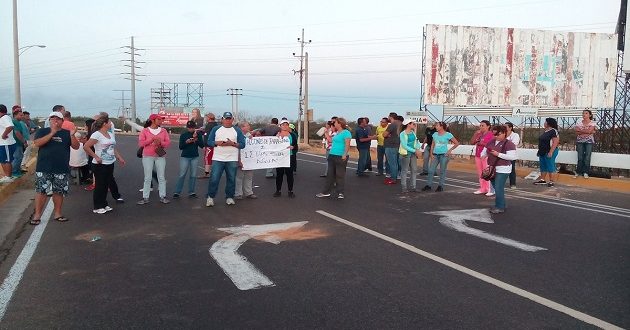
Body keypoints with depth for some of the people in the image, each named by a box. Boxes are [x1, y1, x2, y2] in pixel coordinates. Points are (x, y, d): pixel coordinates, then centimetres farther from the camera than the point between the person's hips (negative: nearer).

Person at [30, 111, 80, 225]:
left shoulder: (67, 133, 8)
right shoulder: (42, 131, 3)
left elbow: (76, 147, 0)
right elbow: (37, 143, -14)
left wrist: (72, 135, -18)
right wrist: (52, 133, -20)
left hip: (62, 169, 2)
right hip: (44, 169, -2)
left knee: (59, 191, 7)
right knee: (41, 191, -2)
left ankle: (57, 213, 18)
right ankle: (37, 214, 6)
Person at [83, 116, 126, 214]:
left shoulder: (111, 135, 11)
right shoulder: (97, 135, -14)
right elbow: (86, 147, -19)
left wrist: (119, 157, 14)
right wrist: (96, 157, -18)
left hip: (110, 163, 7)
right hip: (100, 165, -7)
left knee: (106, 184, 14)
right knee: (99, 185, 1)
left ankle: (104, 204, 25)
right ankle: (97, 207, 11)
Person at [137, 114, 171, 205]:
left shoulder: (163, 131, 8)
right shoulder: (145, 131, 1)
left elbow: (168, 143, 4)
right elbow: (140, 143, -6)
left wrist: (160, 142, -16)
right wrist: (152, 139, -15)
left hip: (160, 156, 2)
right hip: (148, 157, -2)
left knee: (161, 177, 4)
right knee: (147, 178, 1)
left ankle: (162, 197, 10)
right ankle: (145, 198, 6)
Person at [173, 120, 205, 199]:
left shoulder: (198, 134, 3)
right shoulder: (183, 135, 1)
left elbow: (202, 146, -3)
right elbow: (180, 147, 1)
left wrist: (196, 139, -15)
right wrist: (186, 142, -16)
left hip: (195, 157, 1)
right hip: (185, 157, -1)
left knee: (193, 175, 4)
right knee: (182, 175, -4)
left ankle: (191, 192, 12)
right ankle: (177, 192, 0)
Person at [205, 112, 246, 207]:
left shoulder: (237, 130, 6)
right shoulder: (216, 129, 8)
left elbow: (242, 144, 2)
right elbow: (209, 142, 6)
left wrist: (232, 143, -14)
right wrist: (217, 143, -14)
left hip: (232, 160, 1)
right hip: (218, 159, 0)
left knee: (231, 179, 5)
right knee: (214, 179, -4)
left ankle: (229, 197, 18)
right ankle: (210, 197, 9)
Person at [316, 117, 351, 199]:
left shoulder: (346, 132, -10)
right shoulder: (337, 133, 17)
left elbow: (347, 145, -17)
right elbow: (331, 141, 24)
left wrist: (345, 154, -26)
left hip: (340, 157, -9)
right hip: (332, 156, 9)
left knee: (340, 175, 0)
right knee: (330, 174, 11)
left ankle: (340, 193, 9)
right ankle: (326, 192, 16)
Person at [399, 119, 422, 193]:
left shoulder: (413, 132, 9)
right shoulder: (403, 134, -11)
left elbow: (416, 141, 12)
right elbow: (404, 146, -16)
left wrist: (418, 149, -8)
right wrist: (415, 151, -18)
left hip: (413, 153, 7)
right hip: (406, 154, -7)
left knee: (414, 170, 8)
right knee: (404, 171, 1)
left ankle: (413, 187, 18)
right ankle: (404, 187, 8)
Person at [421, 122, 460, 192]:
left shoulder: (448, 135, -4)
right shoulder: (435, 134, 10)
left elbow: (457, 143, -1)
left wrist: (450, 150, -6)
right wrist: (431, 154, 3)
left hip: (443, 155, -5)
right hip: (435, 154, 5)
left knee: (442, 171, 2)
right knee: (431, 170, 0)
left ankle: (440, 186, 10)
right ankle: (428, 185, 5)